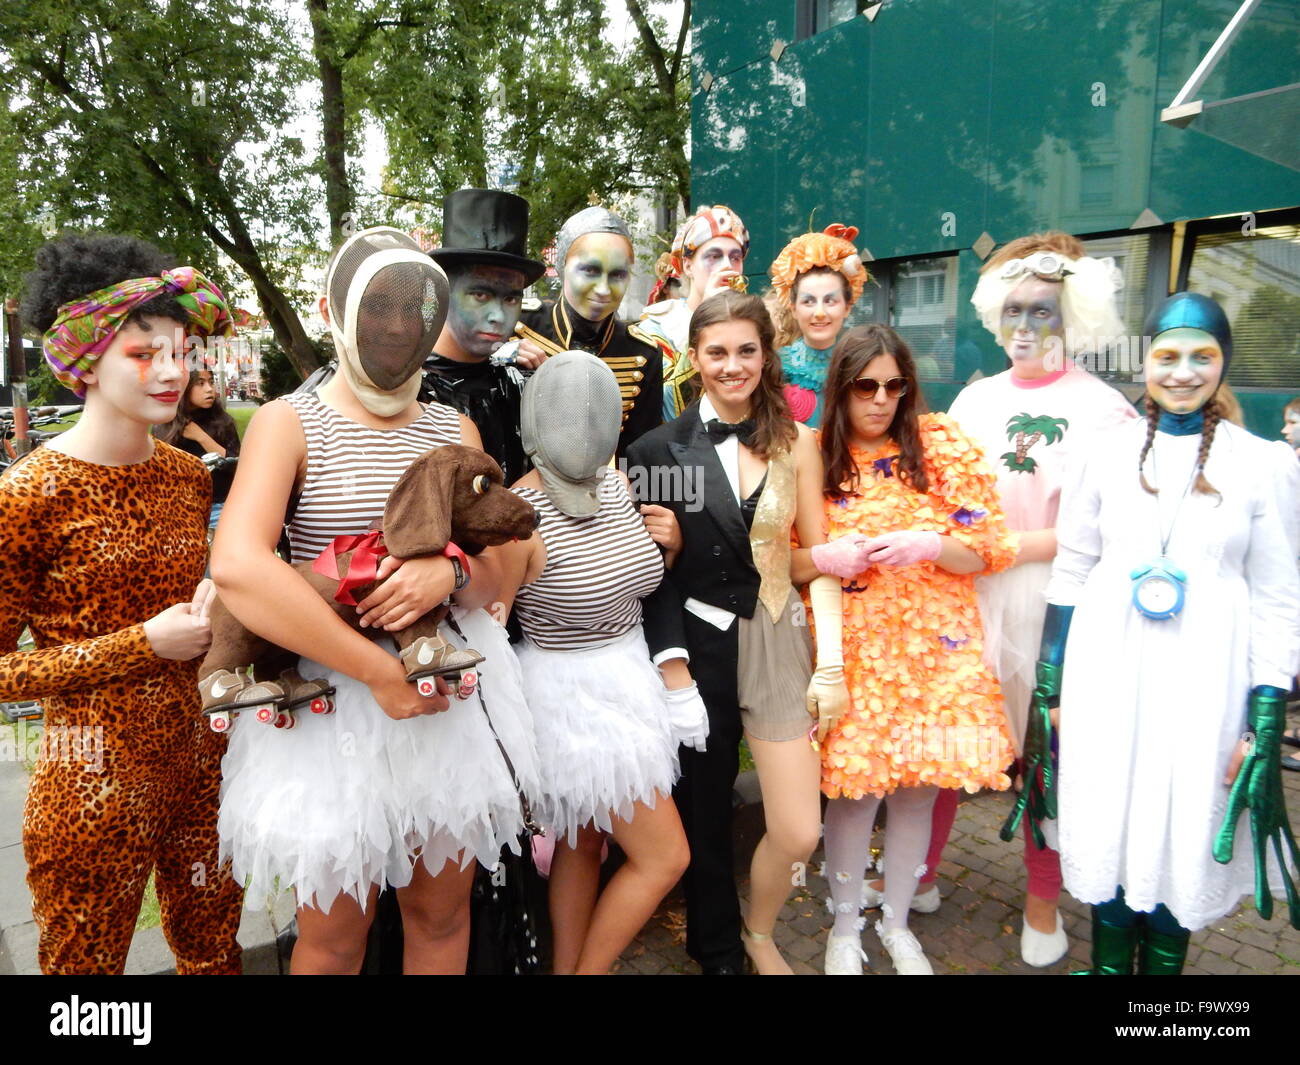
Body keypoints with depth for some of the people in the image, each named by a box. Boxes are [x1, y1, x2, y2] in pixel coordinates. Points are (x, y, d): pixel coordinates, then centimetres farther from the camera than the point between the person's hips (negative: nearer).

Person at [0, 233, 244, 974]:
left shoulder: (191, 475, 3)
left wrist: (208, 614, -1)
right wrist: (146, 645, -17)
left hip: (202, 759, 5)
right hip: (94, 780, -5)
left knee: (214, 949, 20)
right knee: (87, 961, 17)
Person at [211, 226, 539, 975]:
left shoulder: (456, 429, 9)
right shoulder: (291, 422, -4)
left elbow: (492, 579, 6)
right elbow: (237, 566, -22)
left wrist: (450, 573, -18)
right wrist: (376, 668, -22)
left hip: (452, 694, 4)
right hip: (333, 702, -3)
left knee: (444, 914, 17)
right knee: (336, 935, 13)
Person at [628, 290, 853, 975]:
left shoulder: (796, 443, 2)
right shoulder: (659, 449, -4)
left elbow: (817, 560, 3)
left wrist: (830, 664, -3)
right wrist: (670, 664, -12)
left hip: (779, 642, 2)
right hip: (697, 647, -1)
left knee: (799, 834, 3)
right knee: (705, 820, 14)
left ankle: (760, 934, 36)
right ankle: (719, 951, 42)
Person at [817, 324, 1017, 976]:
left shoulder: (944, 446, 2)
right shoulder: (813, 458, 2)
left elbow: (988, 549, 1)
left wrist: (929, 545, -18)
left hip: (934, 648, 1)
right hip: (851, 650, -1)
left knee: (919, 788, 10)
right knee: (855, 786, 2)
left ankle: (897, 923, 35)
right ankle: (844, 926, 28)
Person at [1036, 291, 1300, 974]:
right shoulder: (1106, 454, 1)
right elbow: (1069, 575, 4)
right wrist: (1049, 687, 4)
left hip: (1203, 681, -1)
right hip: (1107, 674, 1)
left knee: (1184, 834, 10)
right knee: (1108, 827, 11)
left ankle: (1162, 963, 34)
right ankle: (1108, 962, 33)